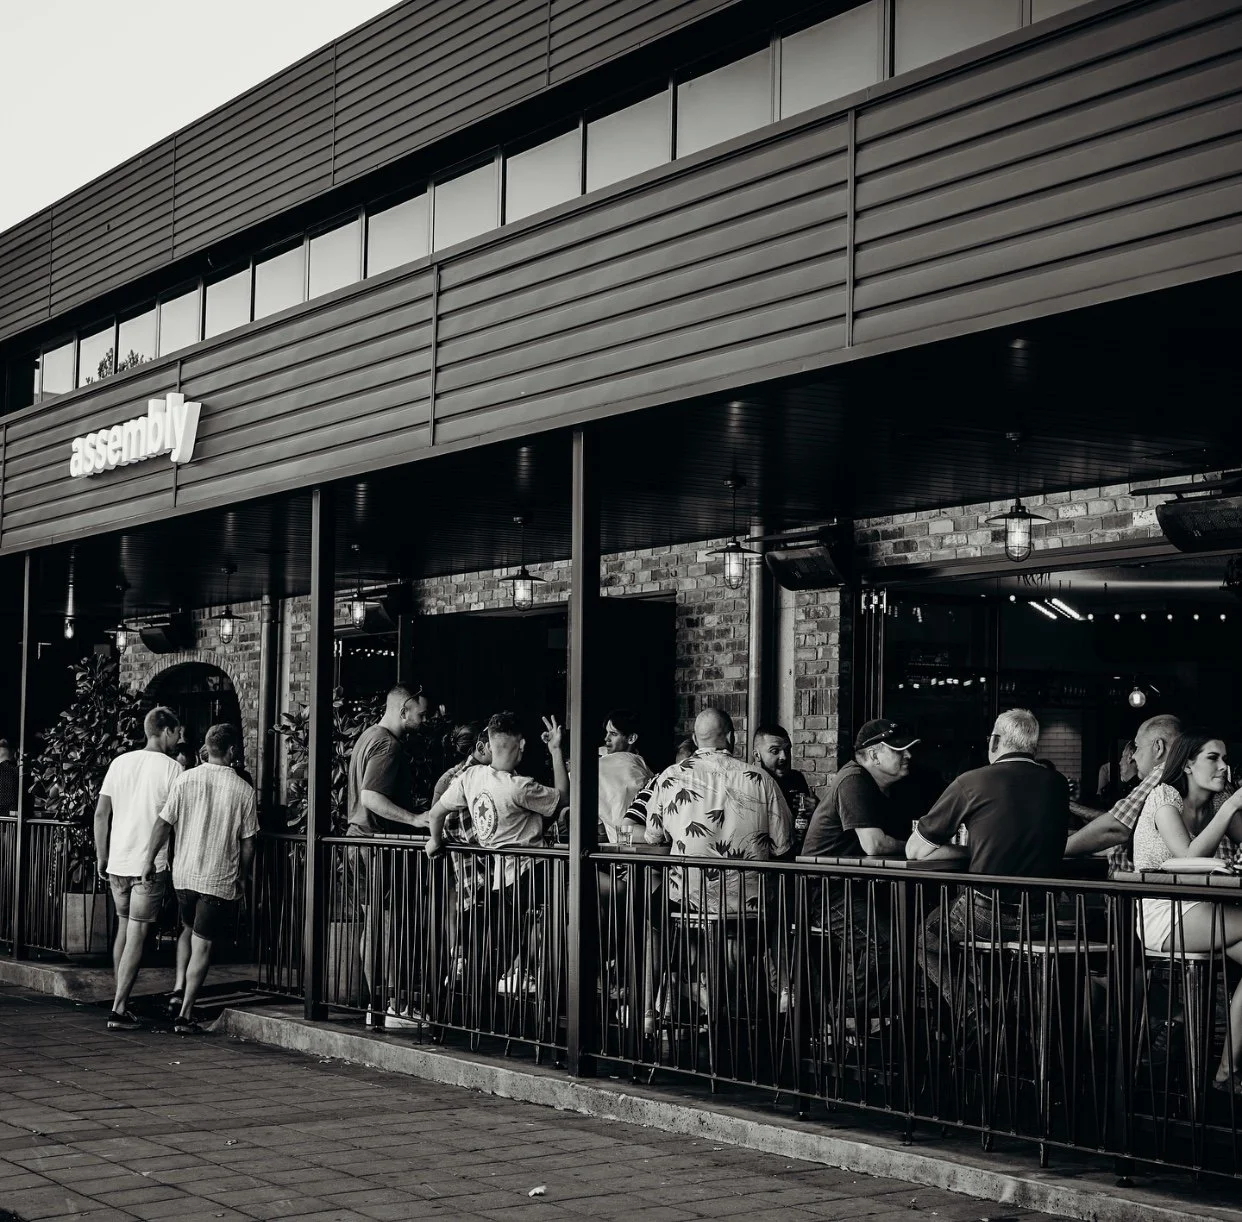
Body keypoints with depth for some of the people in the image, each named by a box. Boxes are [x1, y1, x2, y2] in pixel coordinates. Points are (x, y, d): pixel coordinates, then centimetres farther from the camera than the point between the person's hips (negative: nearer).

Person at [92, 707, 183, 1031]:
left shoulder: (120, 762, 6)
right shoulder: (172, 768, -8)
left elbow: (101, 814, 7)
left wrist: (102, 858, 14)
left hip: (117, 863, 5)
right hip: (151, 865, -5)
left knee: (123, 930, 17)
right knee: (137, 936, -2)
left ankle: (121, 1002, 21)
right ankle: (118, 1010, -5)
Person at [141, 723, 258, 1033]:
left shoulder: (186, 780, -4)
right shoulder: (242, 790, -8)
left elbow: (163, 823, -4)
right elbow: (247, 843, -4)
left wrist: (149, 859, 6)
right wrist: (242, 877, 10)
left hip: (184, 873, 3)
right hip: (221, 879, -3)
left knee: (188, 929, 26)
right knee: (202, 944, 3)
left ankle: (179, 988, 12)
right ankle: (186, 1013, 3)